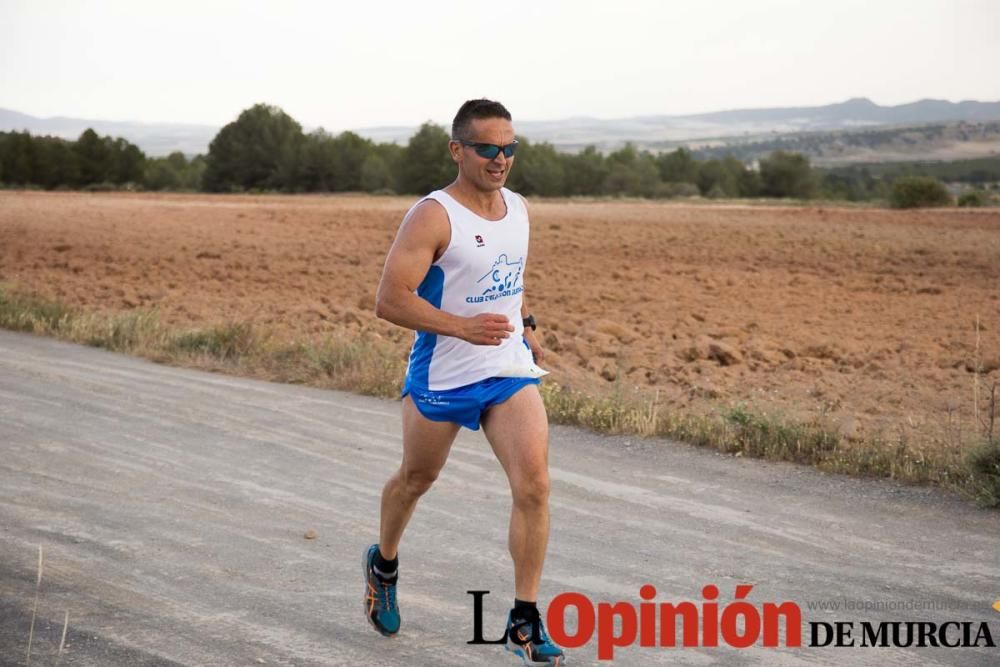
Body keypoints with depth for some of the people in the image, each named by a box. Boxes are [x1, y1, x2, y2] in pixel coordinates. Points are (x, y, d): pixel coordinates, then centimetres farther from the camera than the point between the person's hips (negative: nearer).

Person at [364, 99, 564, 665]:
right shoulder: (434, 216, -17)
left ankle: (525, 620, -3)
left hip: (511, 371, 4)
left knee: (534, 486, -11)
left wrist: (526, 325, 12)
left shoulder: (519, 208, 6)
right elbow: (390, 299, -22)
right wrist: (463, 327, -29)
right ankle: (384, 565, 48)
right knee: (416, 479, 17)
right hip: (441, 377, -4)